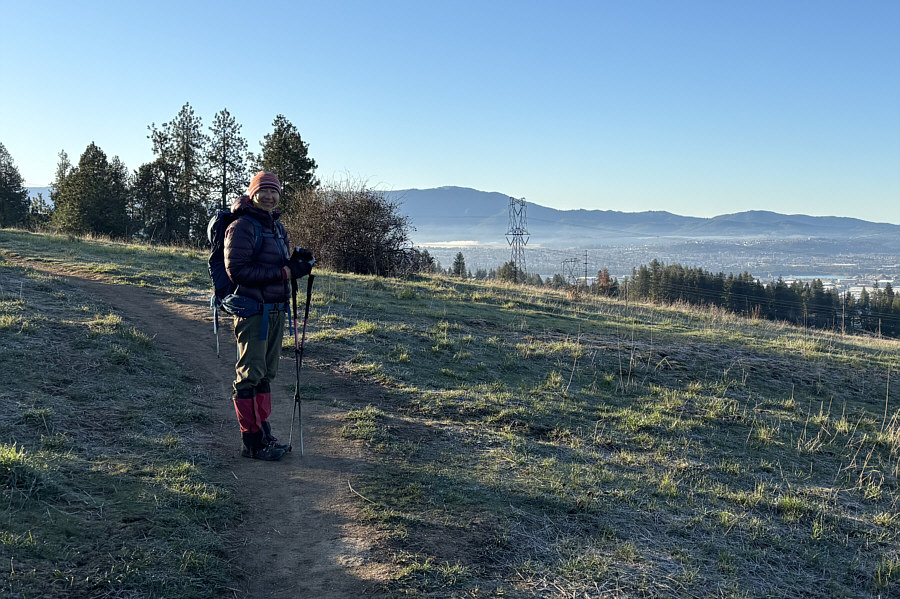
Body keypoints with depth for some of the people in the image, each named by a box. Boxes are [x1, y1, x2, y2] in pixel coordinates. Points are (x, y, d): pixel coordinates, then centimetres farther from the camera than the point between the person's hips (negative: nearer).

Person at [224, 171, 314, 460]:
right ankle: (251, 441, 3)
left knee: (266, 374, 15)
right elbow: (237, 271, -20)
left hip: (275, 310, 9)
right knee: (250, 376, -4)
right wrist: (284, 271, -21)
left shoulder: (277, 226, 17)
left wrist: (297, 262, 2)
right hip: (252, 309, -9)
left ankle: (264, 433, 25)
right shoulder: (242, 227, -11)